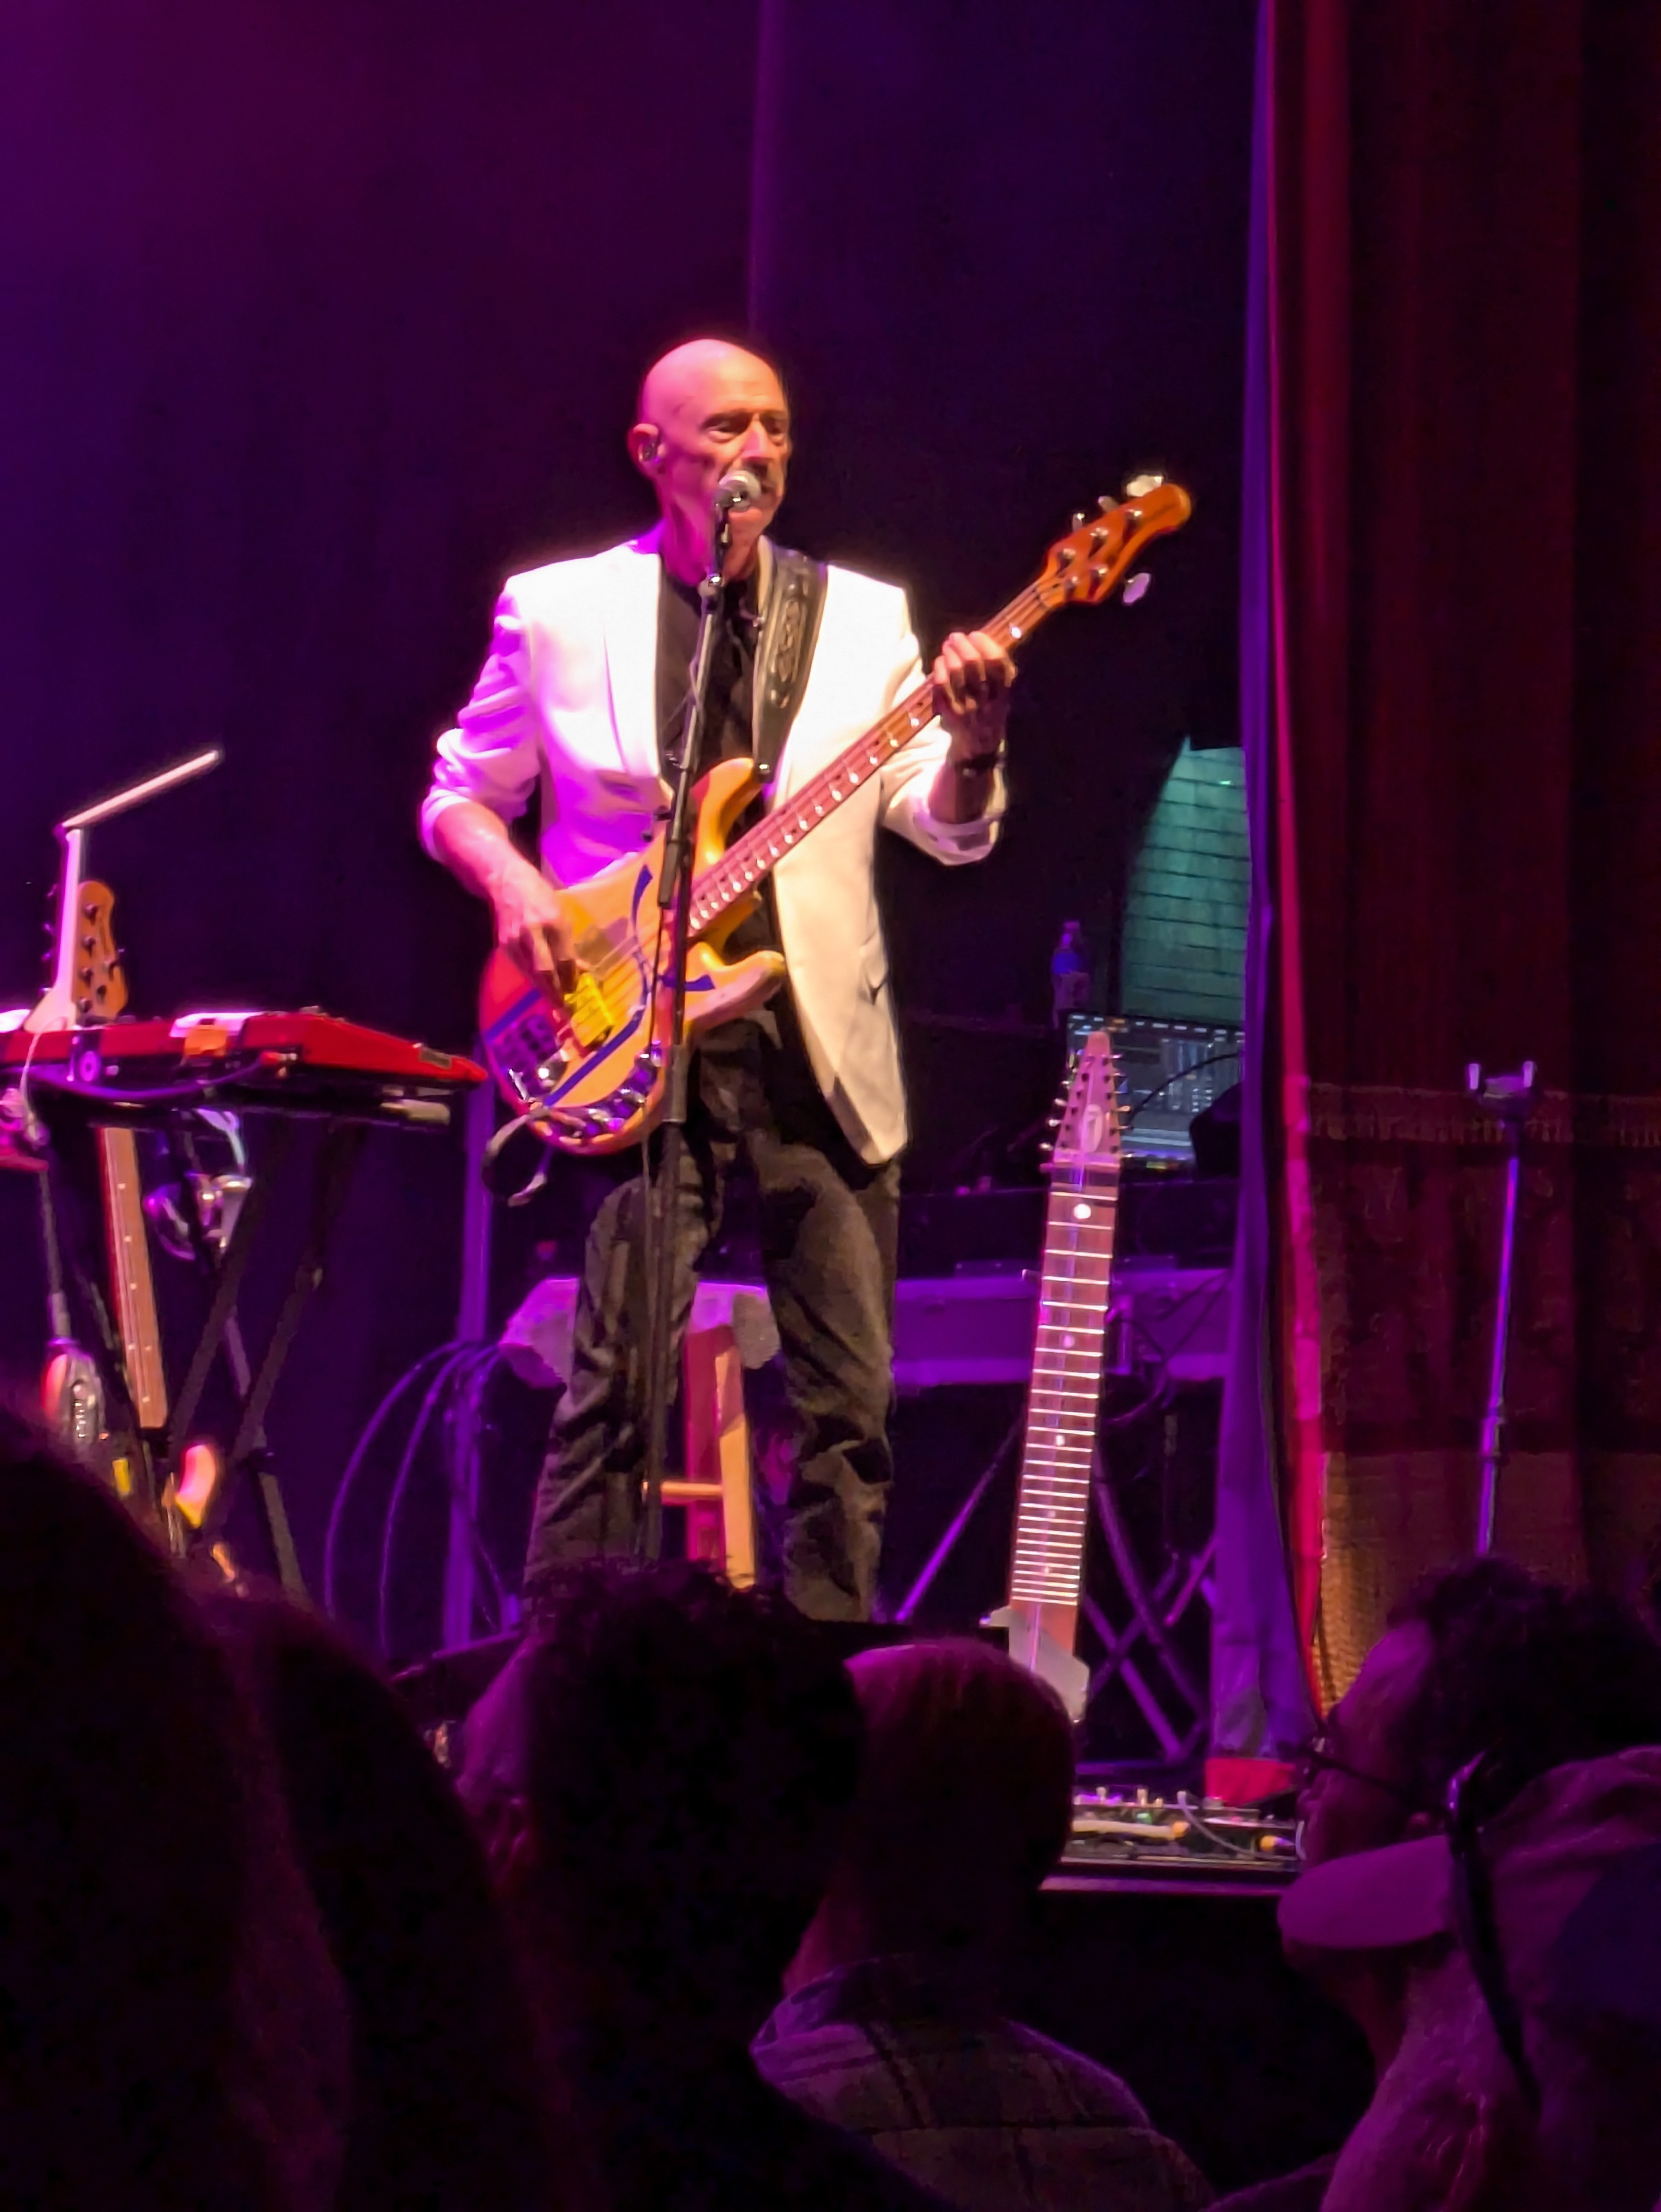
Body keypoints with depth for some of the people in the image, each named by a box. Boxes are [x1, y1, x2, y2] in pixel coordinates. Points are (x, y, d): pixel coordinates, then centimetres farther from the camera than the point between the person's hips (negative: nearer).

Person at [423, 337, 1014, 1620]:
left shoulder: (862, 616, 9)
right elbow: (458, 799, 13)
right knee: (618, 1380, -10)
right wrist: (512, 881, -8)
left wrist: (974, 744, -19)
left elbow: (950, 829, 2)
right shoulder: (557, 613, 6)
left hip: (822, 1048, 2)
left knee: (851, 1399, 2)